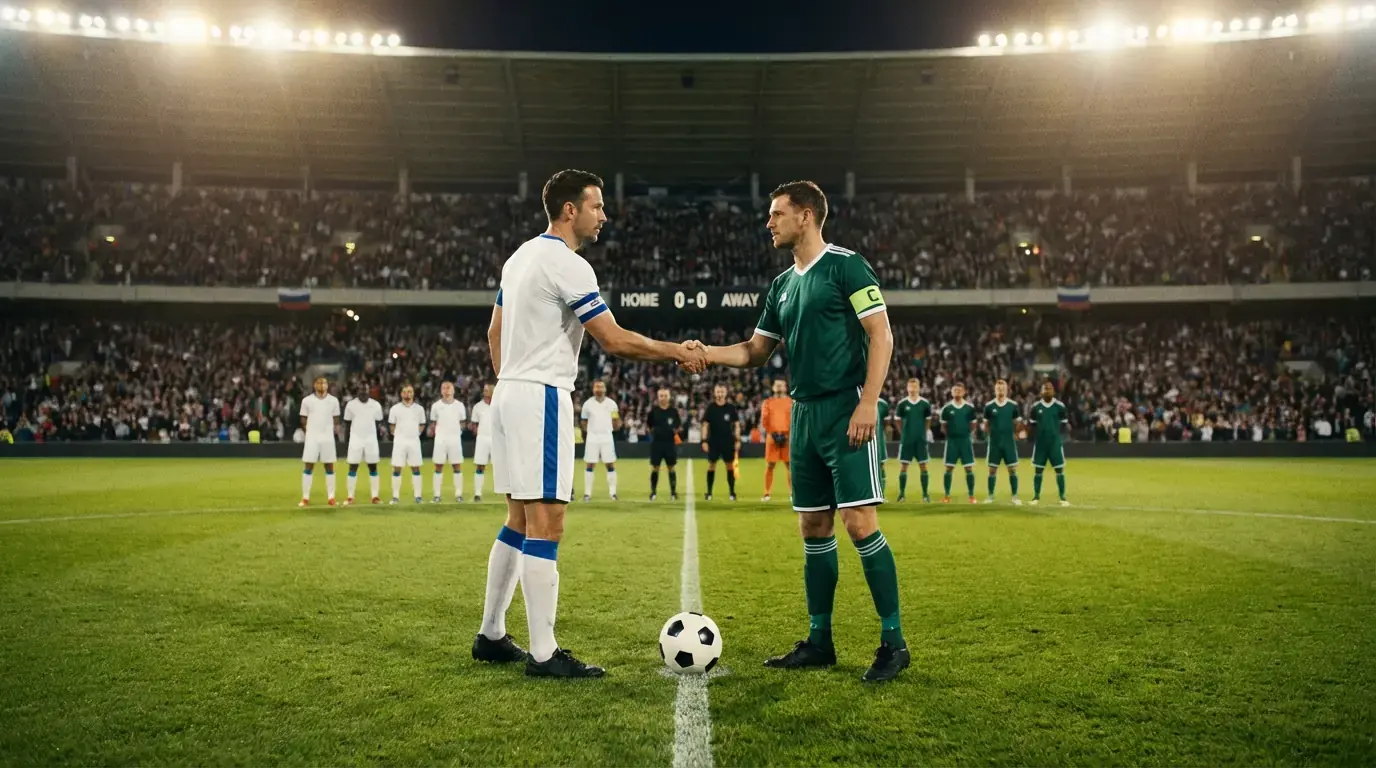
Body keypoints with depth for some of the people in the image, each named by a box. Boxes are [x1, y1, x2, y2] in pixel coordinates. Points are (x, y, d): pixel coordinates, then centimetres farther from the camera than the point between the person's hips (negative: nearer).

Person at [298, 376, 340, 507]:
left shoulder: (333, 400, 4)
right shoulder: (307, 400, 1)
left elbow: (336, 420, 10)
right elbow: (303, 420, 8)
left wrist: (335, 430, -2)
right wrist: (310, 429, -1)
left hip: (328, 437, 1)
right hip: (312, 437, -1)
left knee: (329, 467, 3)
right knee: (308, 467, 0)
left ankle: (331, 497, 8)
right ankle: (305, 497, 4)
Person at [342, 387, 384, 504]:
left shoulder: (376, 405, 2)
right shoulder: (351, 404, -2)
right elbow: (347, 421, 6)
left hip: (371, 439, 1)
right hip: (355, 439, -1)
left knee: (373, 467, 4)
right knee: (353, 468, -1)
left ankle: (375, 496, 9)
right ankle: (350, 497, 3)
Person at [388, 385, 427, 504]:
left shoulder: (419, 409, 5)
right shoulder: (395, 408, 1)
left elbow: (422, 425, 16)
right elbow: (392, 425, 10)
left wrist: (416, 433, 5)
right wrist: (397, 435, 2)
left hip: (414, 441, 1)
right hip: (399, 441, -1)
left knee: (416, 468, 3)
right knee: (397, 469, -2)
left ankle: (418, 496, 7)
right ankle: (395, 496, 3)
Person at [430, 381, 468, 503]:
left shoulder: (459, 405, 3)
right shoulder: (436, 405, 3)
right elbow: (433, 423, 10)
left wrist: (458, 431, 4)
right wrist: (433, 432, 2)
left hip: (455, 438, 0)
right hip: (440, 438, 0)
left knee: (457, 466, 0)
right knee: (438, 467, 1)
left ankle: (458, 494, 4)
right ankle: (437, 495, 4)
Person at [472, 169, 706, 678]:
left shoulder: (521, 257, 16)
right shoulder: (567, 265, -13)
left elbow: (494, 333, 21)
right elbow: (615, 341, -16)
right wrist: (679, 352, -6)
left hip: (509, 393, 10)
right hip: (541, 398, -10)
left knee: (519, 522, 15)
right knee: (546, 525, -8)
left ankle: (491, 636, 22)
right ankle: (544, 654, -4)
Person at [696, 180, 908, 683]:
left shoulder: (845, 265, -6)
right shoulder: (783, 285, 17)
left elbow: (881, 335, -11)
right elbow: (755, 352, 20)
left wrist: (868, 402, -19)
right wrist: (706, 353, 3)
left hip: (844, 411, -8)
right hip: (804, 415, 8)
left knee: (860, 523, -11)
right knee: (814, 529, 10)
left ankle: (893, 642, 0)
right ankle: (819, 641, 19)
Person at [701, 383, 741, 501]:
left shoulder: (731, 408, 2)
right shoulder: (710, 407, 0)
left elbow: (736, 424, 6)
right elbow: (705, 425, 1)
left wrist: (737, 440, -1)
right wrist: (704, 441, -5)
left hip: (728, 441, 1)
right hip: (713, 441, -1)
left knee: (730, 466, 2)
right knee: (711, 465, 2)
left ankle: (732, 492, 8)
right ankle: (709, 493, 8)